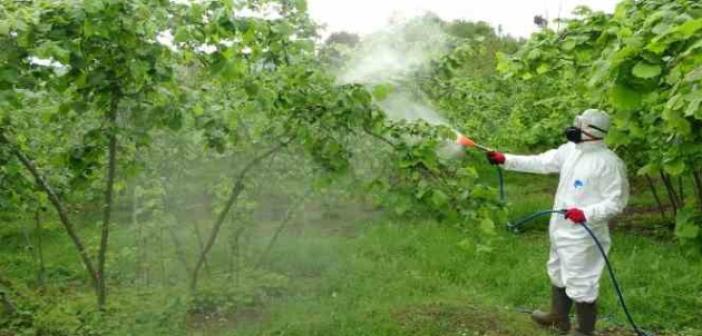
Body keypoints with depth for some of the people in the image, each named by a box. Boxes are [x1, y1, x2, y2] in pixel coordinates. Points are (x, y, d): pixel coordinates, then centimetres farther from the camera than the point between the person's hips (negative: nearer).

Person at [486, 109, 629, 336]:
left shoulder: (609, 162, -20)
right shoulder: (570, 149, 3)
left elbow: (616, 202, -19)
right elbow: (541, 162, 8)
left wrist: (586, 213, -31)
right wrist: (506, 159, 2)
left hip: (582, 234, -9)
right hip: (561, 228, 9)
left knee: (580, 283, 1)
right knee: (558, 273, 25)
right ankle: (559, 317, 46)